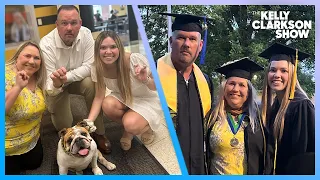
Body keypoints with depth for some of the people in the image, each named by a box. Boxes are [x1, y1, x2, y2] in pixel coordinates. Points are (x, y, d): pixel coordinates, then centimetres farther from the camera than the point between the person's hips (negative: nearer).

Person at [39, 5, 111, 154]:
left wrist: (66, 77, -33)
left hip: (78, 79, 2)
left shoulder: (86, 34, -22)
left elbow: (89, 66, -22)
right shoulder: (46, 44, -29)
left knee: (92, 83, -32)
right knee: (64, 126, -7)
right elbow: (48, 85, -28)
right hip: (54, 86, -1)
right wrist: (56, 83, -51)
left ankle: (98, 132, -14)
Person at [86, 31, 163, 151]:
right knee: (108, 105, -28)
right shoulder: (98, 69, -17)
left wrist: (146, 80, -40)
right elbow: (99, 97, -11)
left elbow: (157, 87, -17)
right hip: (124, 98, 4)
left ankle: (146, 126, 8)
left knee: (131, 125, -30)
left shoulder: (135, 60, -29)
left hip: (148, 99, -4)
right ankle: (128, 129, 3)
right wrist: (88, 122, -25)